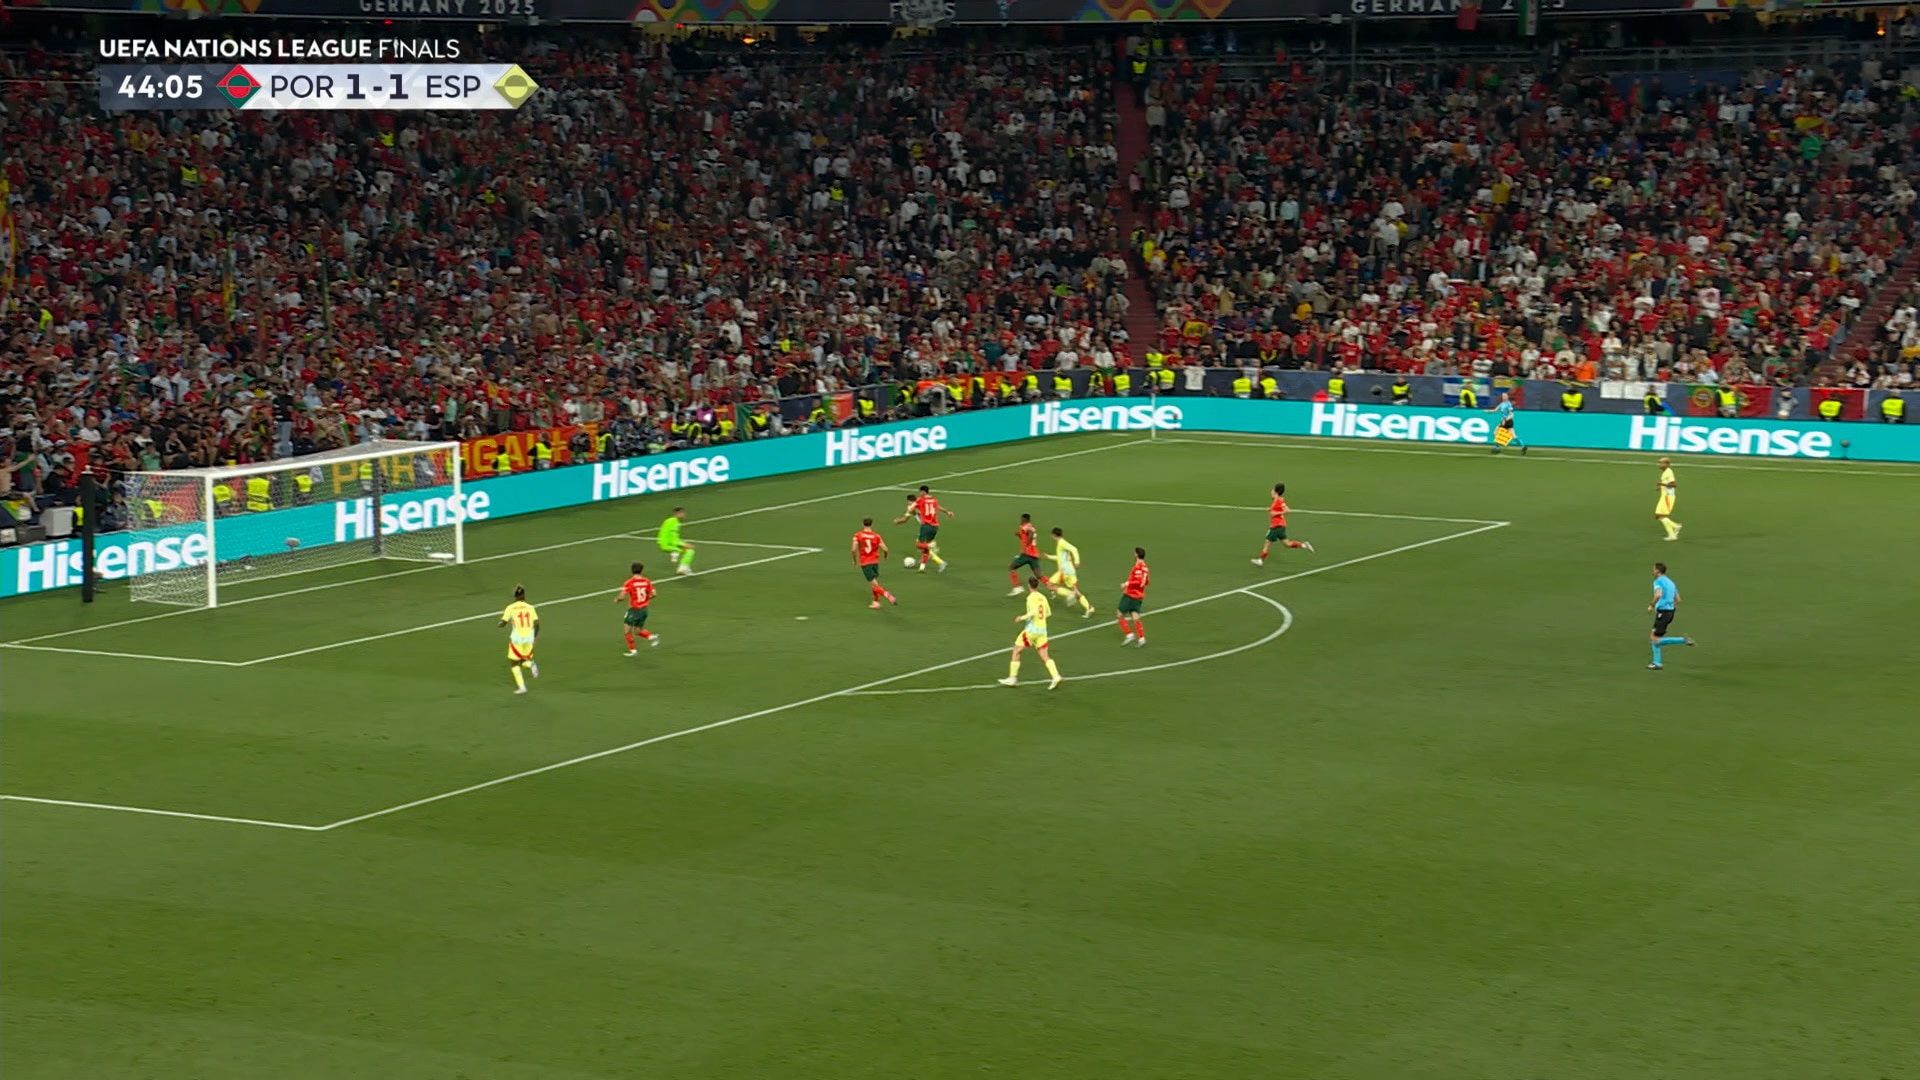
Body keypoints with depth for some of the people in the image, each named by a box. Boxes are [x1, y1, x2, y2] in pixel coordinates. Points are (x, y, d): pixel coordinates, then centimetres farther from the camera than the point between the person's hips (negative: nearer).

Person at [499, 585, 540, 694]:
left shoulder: (510, 608, -5)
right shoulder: (530, 607, 2)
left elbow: (503, 623, -8)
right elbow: (536, 623, -6)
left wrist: (501, 618, 16)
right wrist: (535, 635, 10)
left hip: (517, 639, -3)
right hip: (529, 639, 3)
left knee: (514, 663, 13)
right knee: (523, 661, 22)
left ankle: (521, 687, 1)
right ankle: (531, 665, -14)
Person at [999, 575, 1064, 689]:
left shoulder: (1031, 597, -12)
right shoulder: (1043, 597, 9)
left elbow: (1034, 612, -25)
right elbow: (1048, 612, 19)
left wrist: (1022, 617, -13)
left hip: (1032, 629, -6)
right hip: (1042, 630, 6)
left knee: (1016, 651, 8)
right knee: (1044, 656, 3)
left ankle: (1012, 678, 9)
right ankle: (1056, 677, -16)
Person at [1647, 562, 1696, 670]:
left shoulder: (1658, 581, -10)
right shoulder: (1670, 582, 17)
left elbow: (1658, 595, -29)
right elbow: (1678, 600, 17)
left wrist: (1652, 605, -15)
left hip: (1662, 611, -9)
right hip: (1670, 611, 9)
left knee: (1656, 640, -7)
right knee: (1654, 638, 14)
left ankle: (1684, 641, -17)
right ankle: (1657, 663, 10)